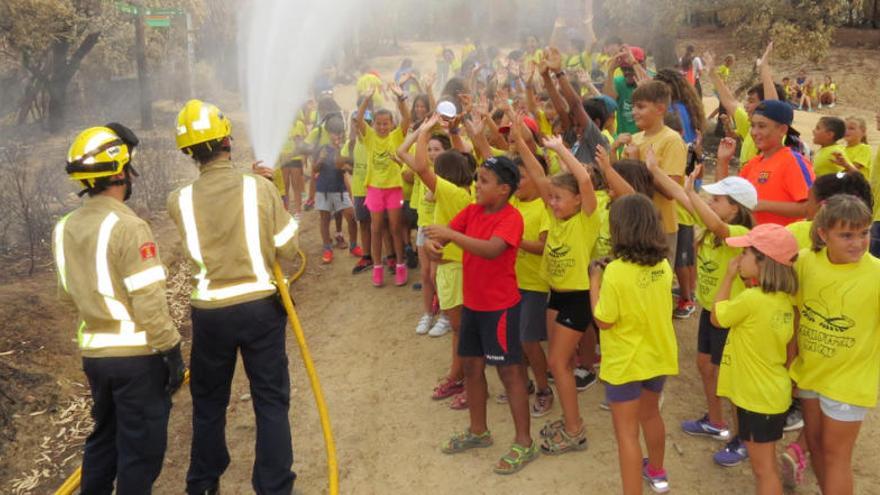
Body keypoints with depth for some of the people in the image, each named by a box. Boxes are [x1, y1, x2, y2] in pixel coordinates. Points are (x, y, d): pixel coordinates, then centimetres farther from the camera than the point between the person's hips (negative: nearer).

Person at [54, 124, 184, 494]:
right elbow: (149, 301, -21)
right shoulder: (127, 227, -20)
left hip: (93, 353, 7)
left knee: (104, 436, 22)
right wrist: (171, 350, -13)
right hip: (136, 355, -7)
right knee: (141, 447, 6)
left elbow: (67, 295, 13)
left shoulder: (64, 228, 3)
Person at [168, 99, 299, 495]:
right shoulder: (259, 188, -11)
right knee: (271, 401, 10)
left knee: (208, 403, 19)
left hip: (210, 313, 2)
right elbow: (288, 249, -4)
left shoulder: (179, 200, -6)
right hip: (260, 306, -2)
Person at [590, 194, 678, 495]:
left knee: (626, 432, 4)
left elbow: (603, 321, -19)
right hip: (657, 356, 7)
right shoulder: (662, 265, -5)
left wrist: (595, 281, -10)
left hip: (625, 363, -7)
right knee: (650, 414, 29)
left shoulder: (616, 271, -25)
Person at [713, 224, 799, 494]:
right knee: (765, 466, 24)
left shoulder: (751, 299, -26)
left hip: (758, 397, -8)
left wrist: (729, 277, -3)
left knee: (764, 469, 6)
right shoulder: (783, 299, 1)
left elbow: (716, 317, -8)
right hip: (773, 392, 8)